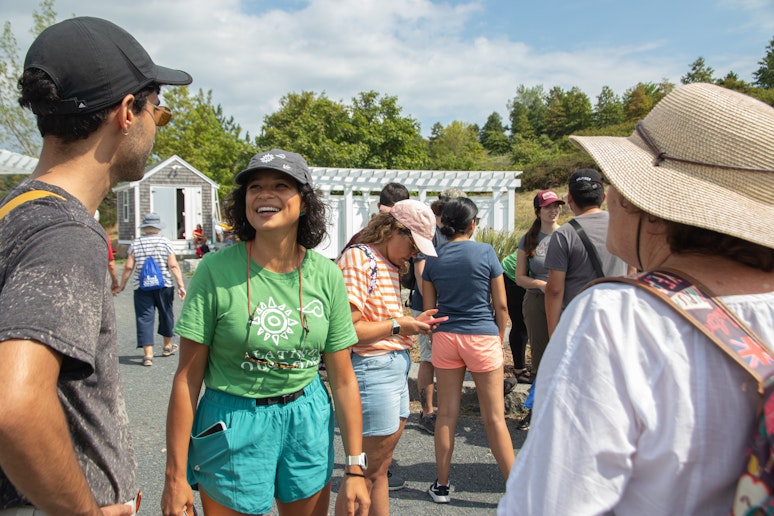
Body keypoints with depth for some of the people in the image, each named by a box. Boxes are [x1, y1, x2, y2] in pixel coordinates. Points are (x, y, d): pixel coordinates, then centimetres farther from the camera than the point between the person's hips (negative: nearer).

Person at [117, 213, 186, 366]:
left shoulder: (135, 243, 1)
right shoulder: (165, 242, -2)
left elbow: (128, 267, -1)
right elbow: (173, 266, -7)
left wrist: (122, 285, 11)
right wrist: (181, 285, -6)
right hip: (164, 285, 0)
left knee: (144, 318, 1)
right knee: (166, 314, 17)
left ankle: (148, 354, -6)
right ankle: (167, 346, 34)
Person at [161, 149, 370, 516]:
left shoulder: (326, 275, -5)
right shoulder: (216, 269, -13)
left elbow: (343, 379, -2)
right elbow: (187, 377, -10)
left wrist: (354, 469, -1)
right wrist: (175, 476, -8)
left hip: (308, 422, 3)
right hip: (232, 426, -2)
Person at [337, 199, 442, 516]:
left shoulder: (391, 265, 16)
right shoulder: (358, 258, -13)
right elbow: (347, 329, -20)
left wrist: (413, 323, 5)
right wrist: (398, 325, -12)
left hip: (396, 367, 9)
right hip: (373, 369, -9)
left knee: (380, 466, 17)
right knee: (367, 470, 2)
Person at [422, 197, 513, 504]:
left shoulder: (433, 259, 2)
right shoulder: (486, 252, -6)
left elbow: (429, 308, 6)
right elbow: (501, 304, -3)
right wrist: (500, 338, 10)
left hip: (445, 338, 3)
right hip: (483, 337, -3)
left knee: (447, 414, 11)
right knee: (494, 416, 5)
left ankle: (441, 486, 21)